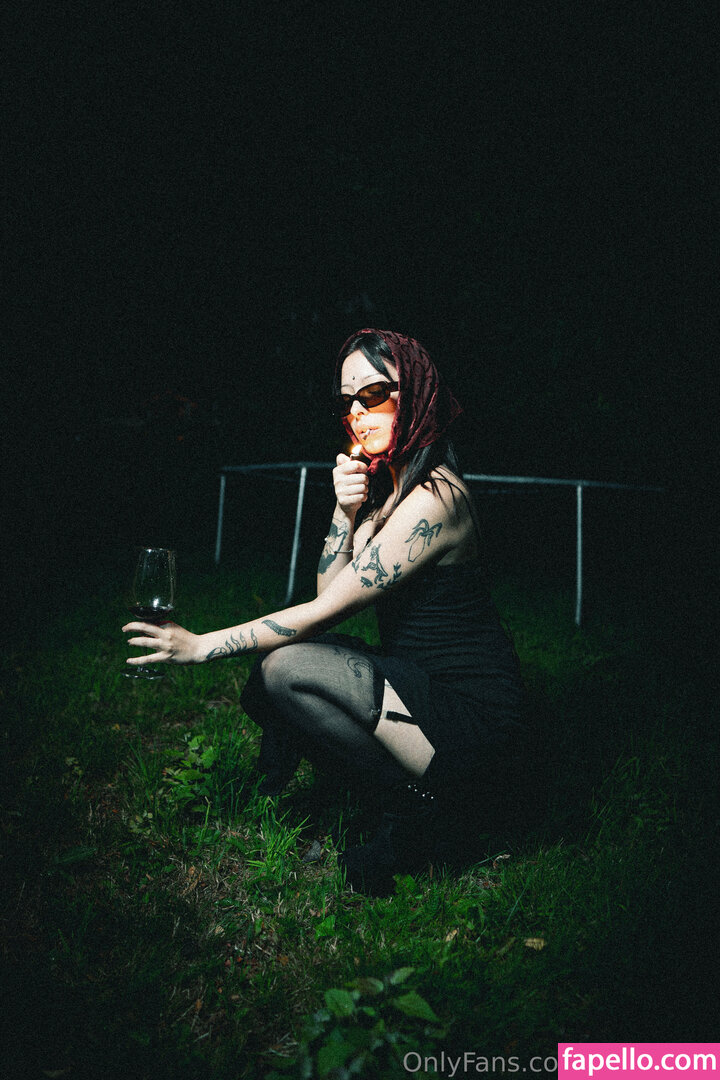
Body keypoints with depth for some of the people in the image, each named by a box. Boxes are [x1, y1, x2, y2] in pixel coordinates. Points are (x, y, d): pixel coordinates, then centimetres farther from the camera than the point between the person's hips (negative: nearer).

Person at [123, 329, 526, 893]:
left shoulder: (435, 497, -19)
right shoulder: (385, 486, 11)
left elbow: (326, 612, -19)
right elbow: (329, 588, 8)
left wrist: (202, 646, -15)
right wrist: (346, 510, -7)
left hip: (471, 720, -9)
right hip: (419, 684, 9)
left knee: (287, 669, -21)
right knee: (274, 655, 2)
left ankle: (412, 811, -7)